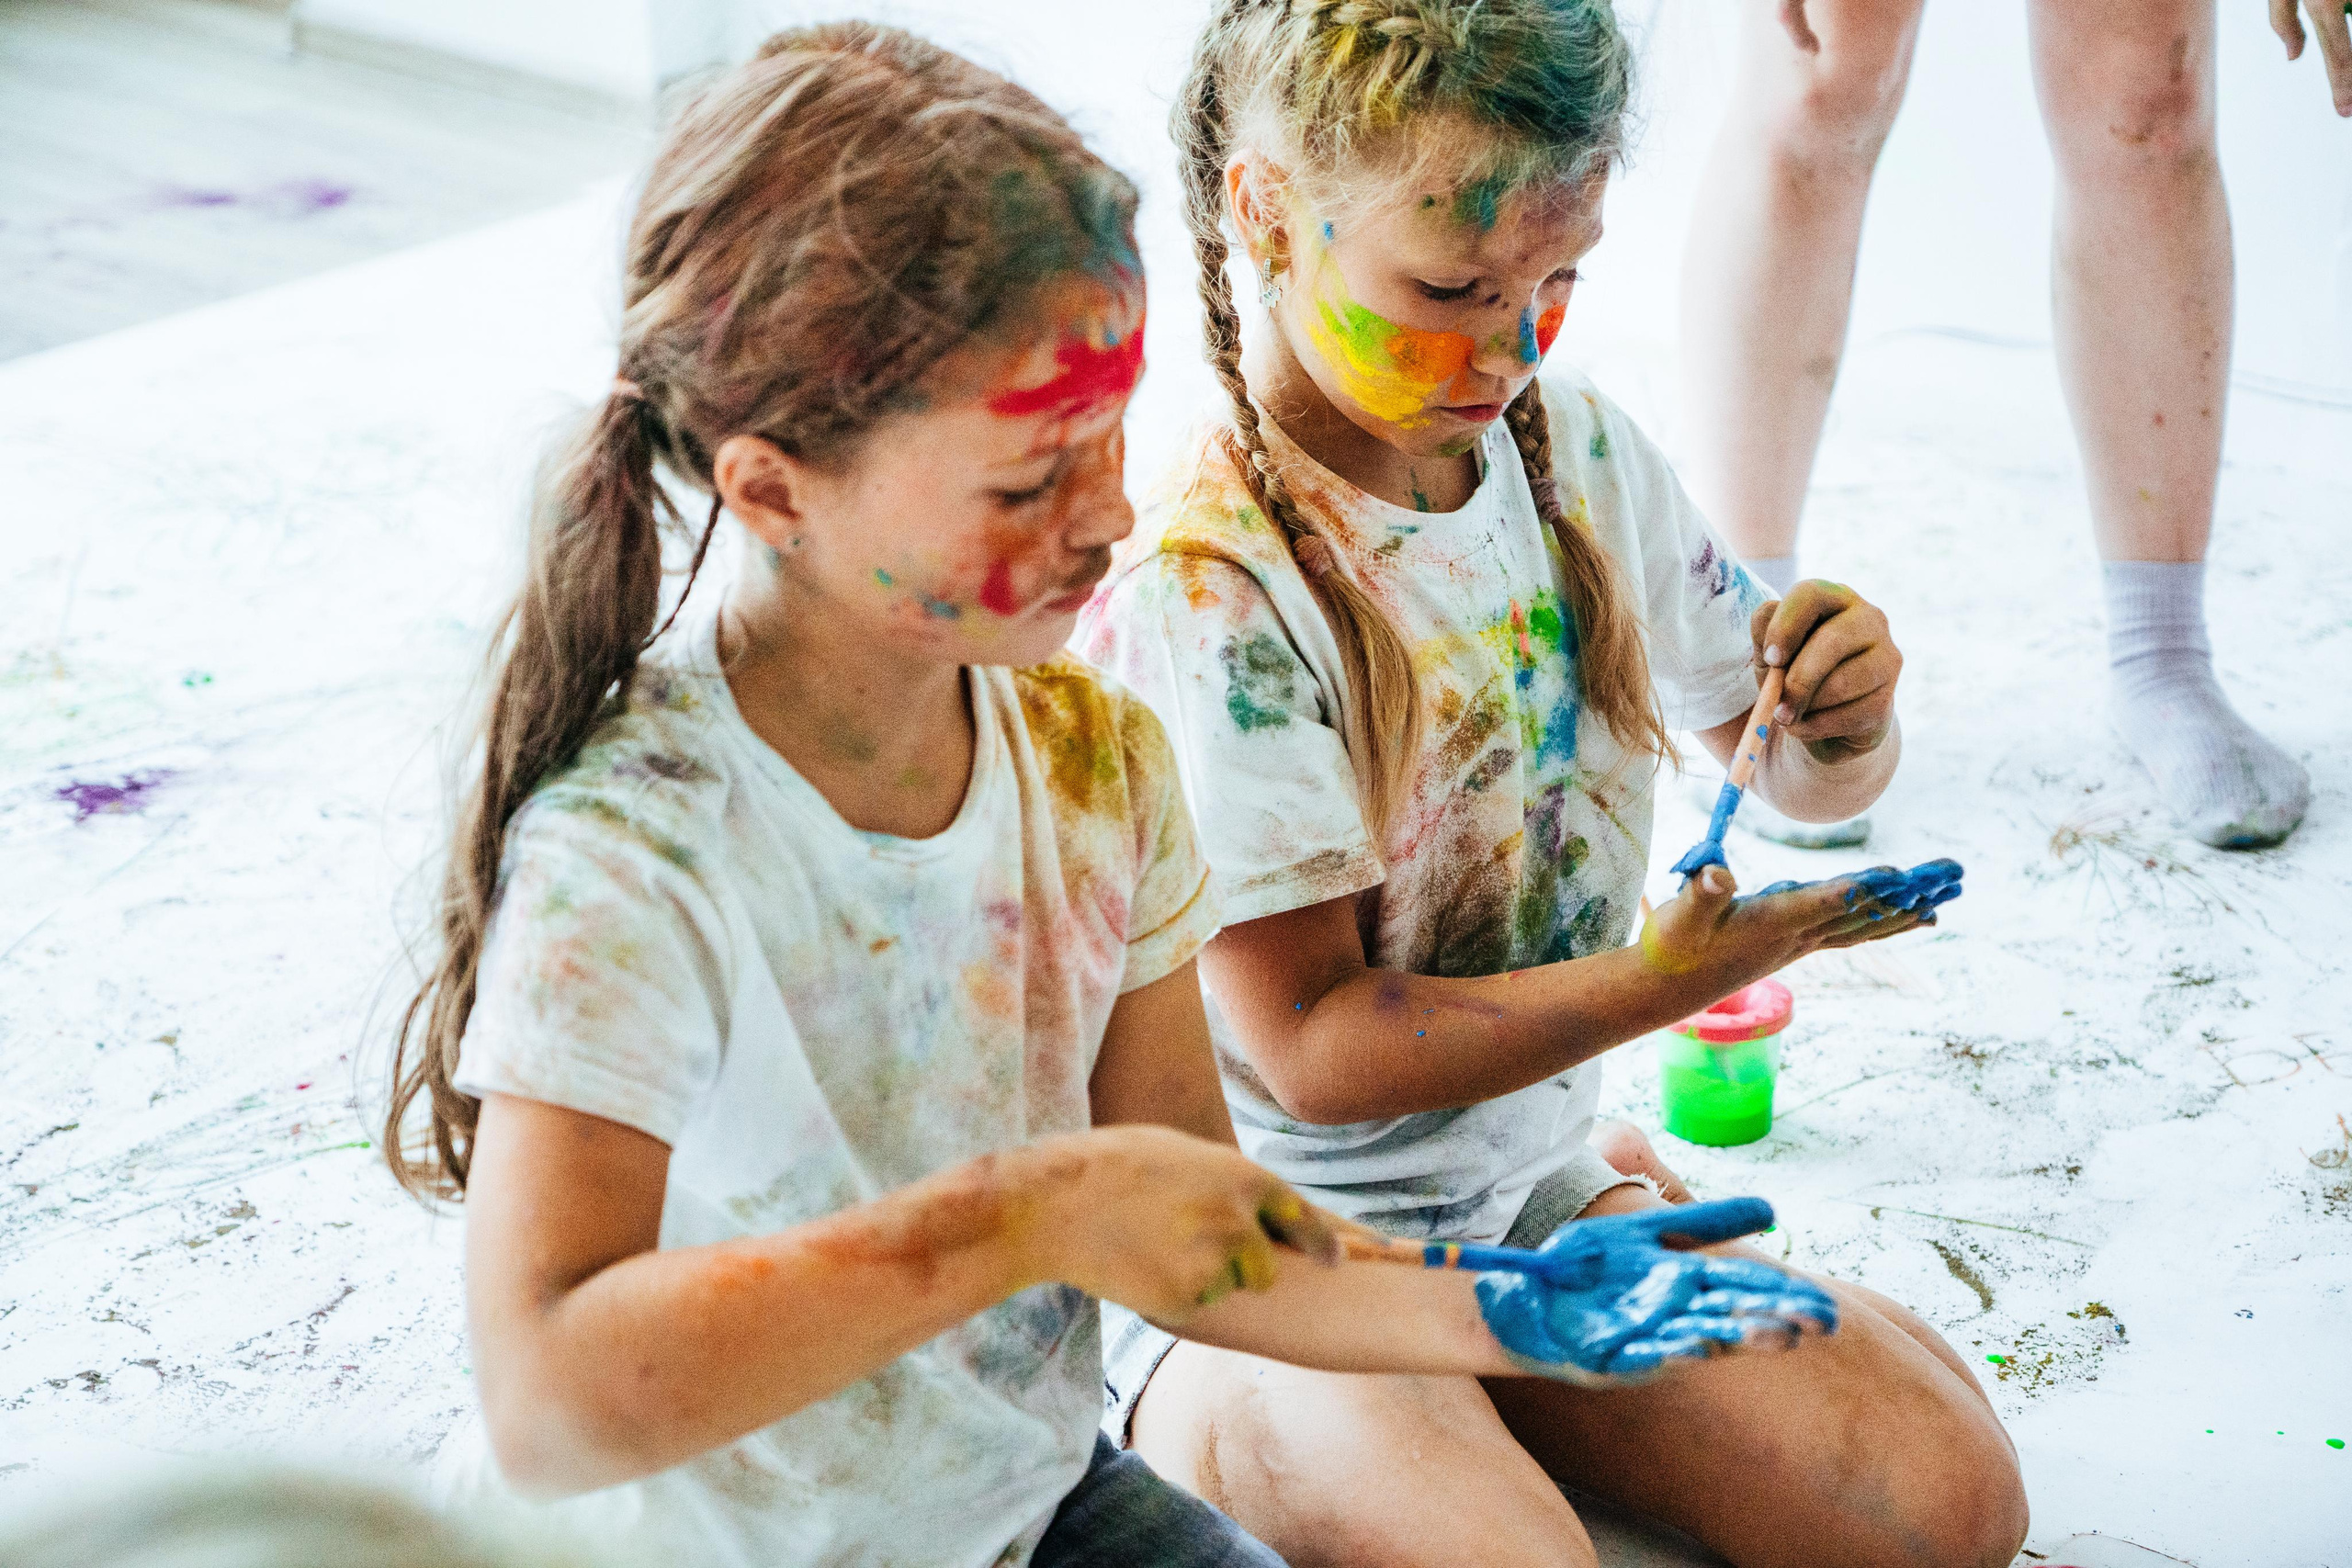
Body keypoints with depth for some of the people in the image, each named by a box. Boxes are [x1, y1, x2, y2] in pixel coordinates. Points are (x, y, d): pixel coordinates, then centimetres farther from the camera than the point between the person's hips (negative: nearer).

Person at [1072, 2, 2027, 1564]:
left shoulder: (1582, 454, 0)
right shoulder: (1194, 598, -23)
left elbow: (1789, 768, 12)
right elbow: (1310, 1047, -22)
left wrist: (1841, 719, -12)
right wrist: (1668, 977, -28)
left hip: (1536, 1181, 6)